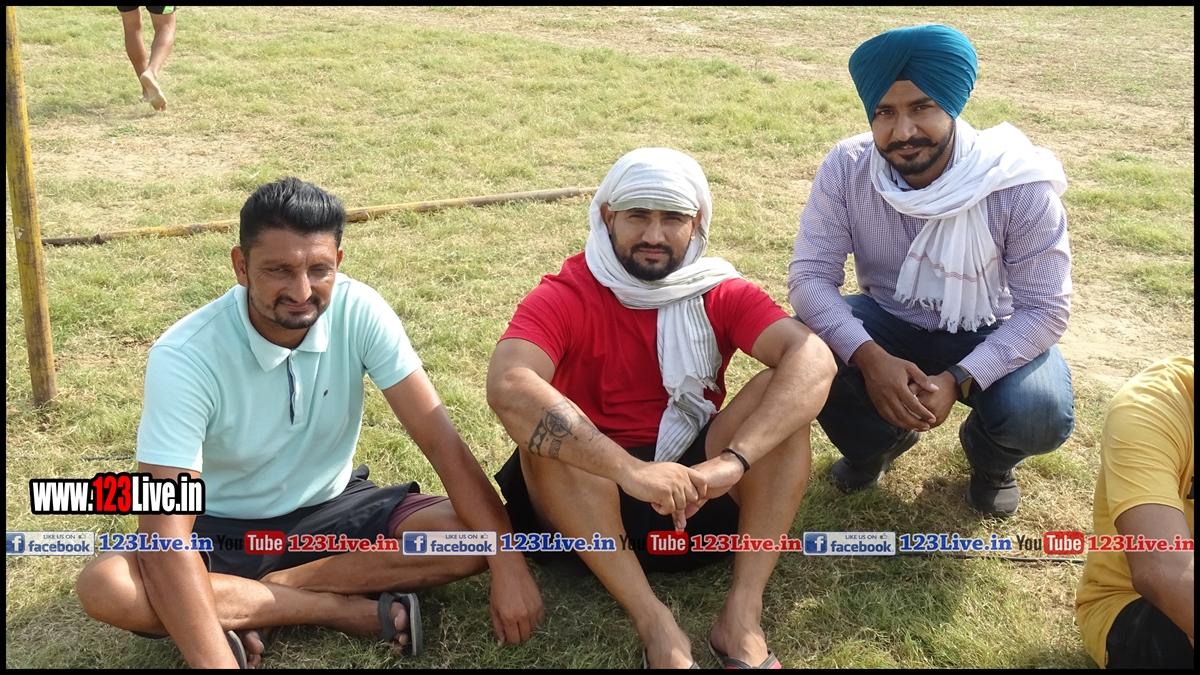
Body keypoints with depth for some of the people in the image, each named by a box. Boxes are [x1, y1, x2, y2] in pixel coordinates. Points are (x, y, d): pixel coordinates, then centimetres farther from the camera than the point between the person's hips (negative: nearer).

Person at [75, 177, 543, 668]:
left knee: (471, 536, -22)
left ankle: (246, 604, -15)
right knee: (105, 587, -32)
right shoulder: (184, 357, -26)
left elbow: (440, 440, -19)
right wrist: (216, 662, -41)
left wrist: (506, 561, -28)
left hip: (332, 509, 2)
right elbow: (165, 531, -31)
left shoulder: (359, 311, -18)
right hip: (224, 530, -2)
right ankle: (355, 611, -21)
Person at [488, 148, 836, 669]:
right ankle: (657, 627, -31)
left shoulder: (721, 294, -5)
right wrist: (631, 470, -45)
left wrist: (733, 461, -39)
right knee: (544, 430, -31)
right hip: (595, 495, -2)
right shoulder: (563, 297, -13)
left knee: (781, 388, -19)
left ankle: (742, 615, -26)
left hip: (698, 486, 2)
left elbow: (813, 358, -23)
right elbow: (507, 388, -34)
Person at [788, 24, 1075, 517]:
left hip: (991, 335, -1)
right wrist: (869, 356, -39)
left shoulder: (1020, 184, -26)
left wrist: (957, 379, -35)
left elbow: (1045, 309, -22)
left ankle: (990, 457, 11)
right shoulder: (846, 168, -20)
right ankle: (879, 441, 9)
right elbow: (810, 276, -21)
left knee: (1039, 416, -31)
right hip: (891, 323, 2)